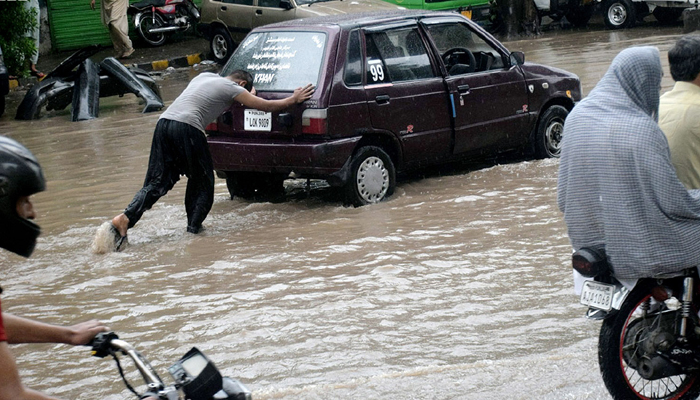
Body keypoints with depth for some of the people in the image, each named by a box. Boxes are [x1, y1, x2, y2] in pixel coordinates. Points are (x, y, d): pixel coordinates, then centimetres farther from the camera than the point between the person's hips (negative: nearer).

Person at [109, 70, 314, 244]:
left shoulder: (205, 76, 29)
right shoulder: (231, 88, 8)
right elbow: (266, 106, 13)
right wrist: (293, 100, 28)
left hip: (164, 122, 7)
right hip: (187, 128, -7)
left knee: (157, 182, 3)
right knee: (202, 180, 12)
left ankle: (125, 218, -14)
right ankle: (194, 226, 8)